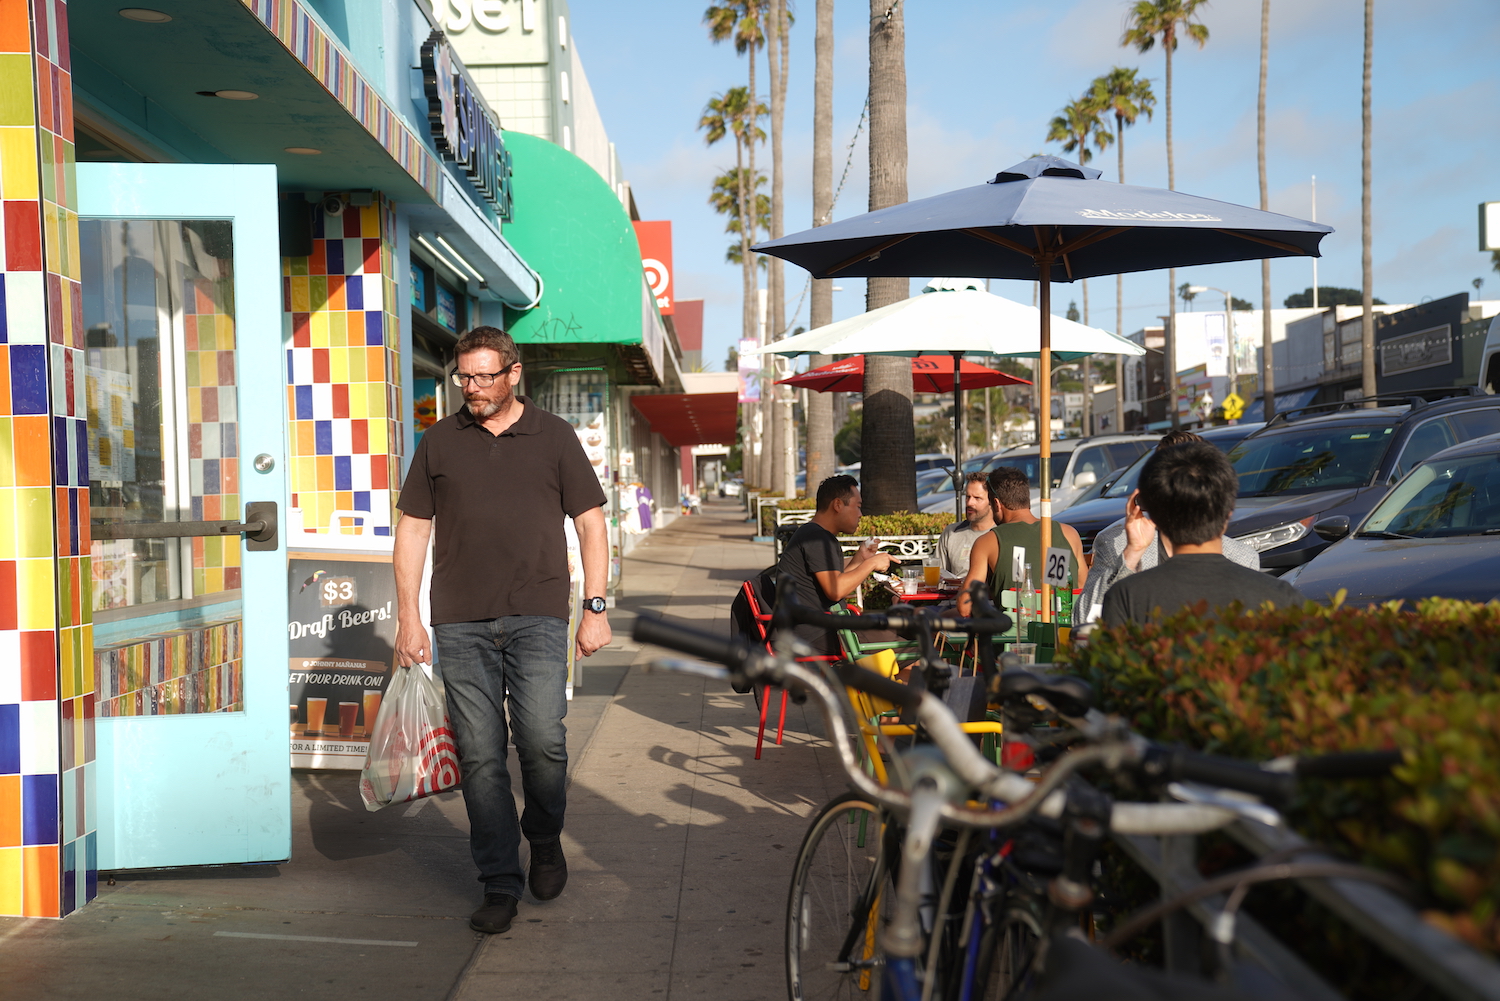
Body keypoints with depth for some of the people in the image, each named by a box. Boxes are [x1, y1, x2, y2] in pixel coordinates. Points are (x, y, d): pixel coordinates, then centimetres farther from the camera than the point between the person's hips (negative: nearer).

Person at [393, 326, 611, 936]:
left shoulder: (553, 437, 8)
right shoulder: (439, 441, 11)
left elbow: (590, 524, 9)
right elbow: (412, 528, 13)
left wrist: (596, 607, 1)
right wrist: (408, 617, 7)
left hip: (537, 617, -1)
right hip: (461, 623, 2)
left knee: (542, 741, -10)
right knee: (479, 757, 1)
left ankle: (545, 840, 19)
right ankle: (499, 884, 12)